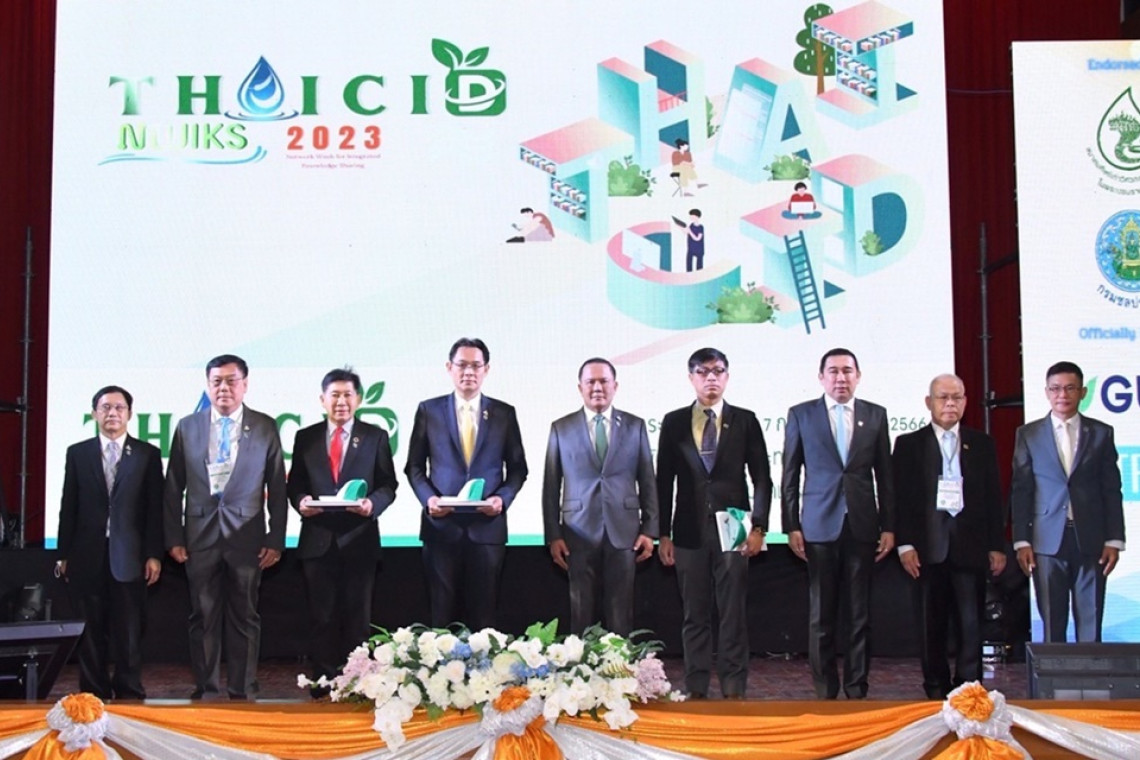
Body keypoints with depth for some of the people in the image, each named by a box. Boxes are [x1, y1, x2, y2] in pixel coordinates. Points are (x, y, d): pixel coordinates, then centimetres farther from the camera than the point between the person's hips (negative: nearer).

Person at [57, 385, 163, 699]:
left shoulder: (147, 454, 5)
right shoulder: (77, 453, 9)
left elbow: (155, 508, 2)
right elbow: (68, 506, 8)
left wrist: (153, 555, -4)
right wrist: (64, 554, 4)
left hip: (128, 556, -1)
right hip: (88, 556, 1)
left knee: (128, 632, 0)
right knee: (90, 632, 5)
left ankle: (129, 694, 8)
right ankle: (94, 694, 13)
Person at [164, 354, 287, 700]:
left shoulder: (265, 427, 3)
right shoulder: (187, 427, 6)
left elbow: (277, 488, 3)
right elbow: (174, 488, 8)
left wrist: (276, 539, -1)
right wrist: (174, 538, 2)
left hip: (246, 537, -1)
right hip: (200, 537, 1)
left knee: (244, 617, 4)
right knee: (203, 617, 6)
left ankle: (242, 692, 13)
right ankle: (205, 691, 15)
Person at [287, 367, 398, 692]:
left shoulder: (375, 437, 6)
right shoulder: (305, 437, 10)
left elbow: (388, 484, 3)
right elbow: (295, 483, 10)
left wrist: (373, 503, -17)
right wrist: (300, 501, -11)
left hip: (359, 539, -1)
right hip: (318, 539, 1)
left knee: (357, 614, 4)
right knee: (322, 615, 4)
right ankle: (323, 681, 10)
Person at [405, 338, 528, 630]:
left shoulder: (504, 413, 7)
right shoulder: (429, 410, 6)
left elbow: (517, 468, 10)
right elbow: (414, 466, 8)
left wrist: (503, 497, -8)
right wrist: (428, 498, -9)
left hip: (487, 524, 0)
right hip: (441, 524, 0)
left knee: (483, 611, 3)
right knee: (443, 610, 4)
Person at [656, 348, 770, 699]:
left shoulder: (745, 420, 5)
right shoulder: (673, 422, 7)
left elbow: (761, 478, 4)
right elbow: (664, 481, 7)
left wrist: (758, 527, -5)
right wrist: (663, 534, 2)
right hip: (690, 531, 1)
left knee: (733, 614, 0)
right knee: (694, 614, 5)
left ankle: (733, 689, 6)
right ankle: (696, 689, 11)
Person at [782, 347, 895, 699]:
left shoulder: (876, 415, 8)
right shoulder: (801, 415, 4)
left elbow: (884, 475, 9)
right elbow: (790, 476, 4)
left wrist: (889, 526, 5)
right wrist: (791, 527, -2)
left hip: (863, 526, 1)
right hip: (819, 526, -1)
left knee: (860, 615, 4)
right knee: (821, 615, 2)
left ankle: (856, 690, 13)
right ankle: (825, 692, 11)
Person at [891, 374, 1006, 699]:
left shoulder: (981, 443, 12)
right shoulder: (909, 444, 7)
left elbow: (993, 497, 11)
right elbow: (902, 497, 3)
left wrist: (997, 546, 5)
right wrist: (905, 544, -6)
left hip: (971, 544, 1)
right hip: (929, 545, -1)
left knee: (971, 621, -2)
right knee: (932, 622, 4)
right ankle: (936, 690, 12)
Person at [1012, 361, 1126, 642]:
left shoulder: (1101, 433, 8)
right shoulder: (1028, 434, 7)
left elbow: (1112, 491, 7)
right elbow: (1020, 491, 5)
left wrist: (1114, 540, 0)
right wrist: (1021, 541, -2)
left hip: (1091, 542, 0)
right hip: (1047, 542, 0)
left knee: (1090, 623, 2)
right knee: (1052, 624, 3)